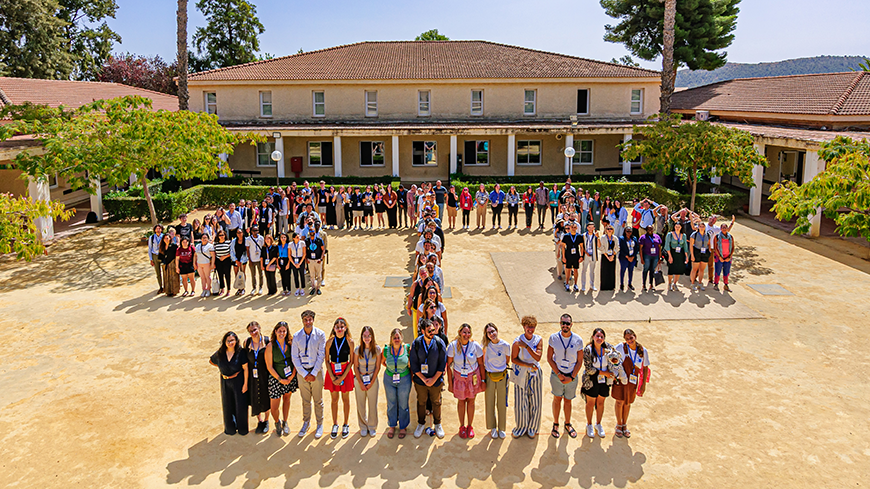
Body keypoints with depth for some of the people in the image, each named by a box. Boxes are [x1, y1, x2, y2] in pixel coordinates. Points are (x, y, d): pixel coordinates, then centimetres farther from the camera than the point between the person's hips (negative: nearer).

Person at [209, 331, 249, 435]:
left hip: (238, 381, -3)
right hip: (225, 382, 3)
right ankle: (230, 428, 33)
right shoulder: (220, 353, -7)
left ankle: (242, 428, 25)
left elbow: (245, 368, -12)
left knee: (240, 405, 6)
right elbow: (211, 361, 14)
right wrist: (222, 367, 6)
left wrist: (245, 384, -12)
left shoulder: (240, 353, -16)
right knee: (228, 405, 14)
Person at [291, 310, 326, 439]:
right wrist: (304, 374, -8)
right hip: (302, 372, 1)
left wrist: (314, 373, -11)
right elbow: (295, 357, -2)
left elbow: (321, 355, -7)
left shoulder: (320, 334, -7)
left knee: (318, 400, 7)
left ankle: (320, 424, 22)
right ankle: (306, 423, 29)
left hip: (316, 371, -1)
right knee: (305, 400, 12)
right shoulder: (297, 336, -3)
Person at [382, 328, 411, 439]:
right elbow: (382, 362, 9)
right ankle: (392, 426, 33)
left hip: (404, 380, -1)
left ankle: (403, 427, 29)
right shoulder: (386, 349, -9)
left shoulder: (407, 348, -12)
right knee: (391, 403, 14)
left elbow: (411, 363, 2)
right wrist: (389, 368, 3)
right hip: (389, 379, 1)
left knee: (403, 404, 10)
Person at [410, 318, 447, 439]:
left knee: (436, 402, 13)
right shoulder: (416, 344, -10)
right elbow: (414, 364, -6)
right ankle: (421, 424, 35)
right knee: (421, 402, 14)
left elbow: (443, 363, -6)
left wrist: (434, 379, -11)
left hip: (436, 380, 0)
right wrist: (423, 379, -12)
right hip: (420, 380, 0)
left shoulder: (439, 343, -11)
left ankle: (437, 425, 33)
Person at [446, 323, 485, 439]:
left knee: (471, 401, 11)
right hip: (459, 377, 0)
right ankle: (462, 426, 31)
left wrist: (483, 380, -2)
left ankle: (470, 426, 30)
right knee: (461, 401, 12)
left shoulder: (475, 345, -13)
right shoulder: (453, 346, -14)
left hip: (473, 377, 0)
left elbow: (481, 364, -3)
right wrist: (450, 383, -5)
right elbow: (449, 365, -7)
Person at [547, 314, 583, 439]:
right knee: (557, 399, 9)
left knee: (568, 400, 12)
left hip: (572, 376, 0)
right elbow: (549, 358, -4)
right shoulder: (553, 338, -9)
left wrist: (571, 377, -10)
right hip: (556, 374, 0)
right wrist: (559, 374, -11)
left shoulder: (578, 340, -8)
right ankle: (555, 424, 24)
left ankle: (568, 424, 29)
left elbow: (579, 362, -3)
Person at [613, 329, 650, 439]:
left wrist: (644, 384, 3)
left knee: (628, 403, 15)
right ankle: (619, 425, 27)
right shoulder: (621, 347, -17)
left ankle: (624, 425, 36)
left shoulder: (643, 351, -10)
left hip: (633, 381, 2)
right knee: (620, 402, 5)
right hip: (621, 379, -2)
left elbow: (645, 368, 1)